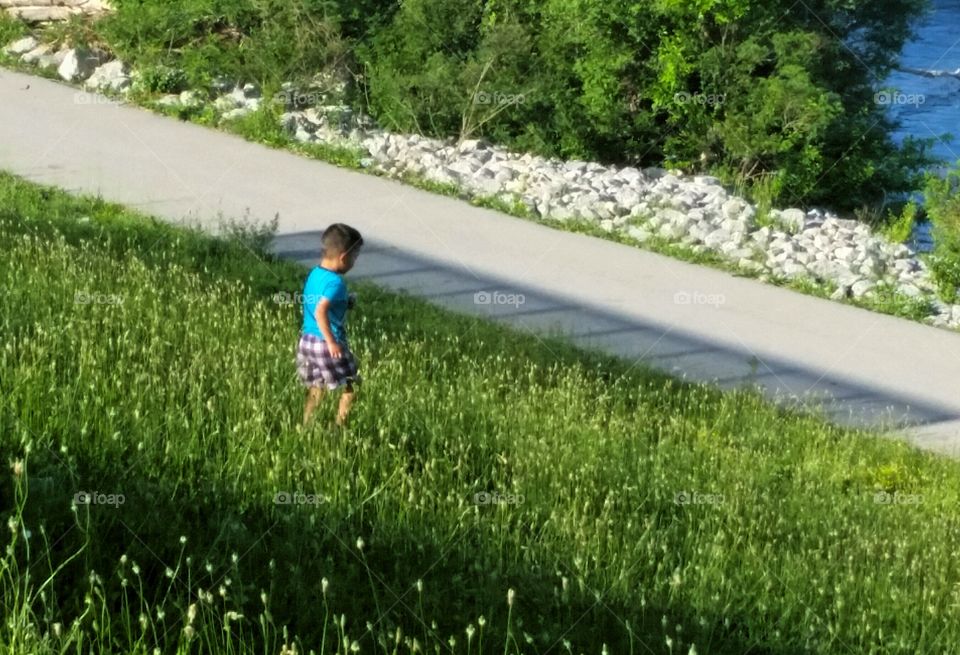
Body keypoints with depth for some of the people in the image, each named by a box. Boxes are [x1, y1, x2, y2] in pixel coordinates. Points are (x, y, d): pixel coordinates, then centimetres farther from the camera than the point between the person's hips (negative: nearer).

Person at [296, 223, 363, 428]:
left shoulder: (313, 274, 7)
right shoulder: (335, 282, -20)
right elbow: (320, 311, -30)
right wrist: (331, 342, -27)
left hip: (307, 339, 9)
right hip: (326, 344, -9)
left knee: (315, 389, 19)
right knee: (350, 387, 5)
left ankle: (306, 428, 22)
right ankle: (340, 427, 7)